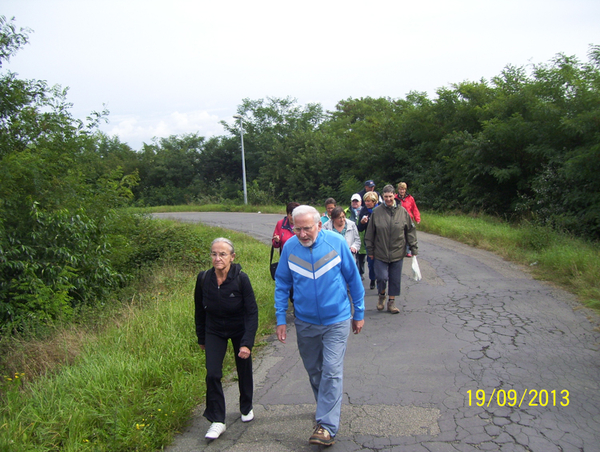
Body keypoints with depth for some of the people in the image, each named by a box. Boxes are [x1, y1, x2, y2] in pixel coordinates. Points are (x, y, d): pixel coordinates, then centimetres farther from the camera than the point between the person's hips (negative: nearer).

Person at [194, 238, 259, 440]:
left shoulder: (241, 279, -26)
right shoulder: (203, 278, -18)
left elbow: (252, 312, -23)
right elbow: (200, 310, -2)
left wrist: (247, 343, -30)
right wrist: (201, 338, 6)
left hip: (240, 330, -1)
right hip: (214, 331, 1)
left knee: (244, 371, 13)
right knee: (212, 374, -10)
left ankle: (246, 408, 40)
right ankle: (217, 421, 5)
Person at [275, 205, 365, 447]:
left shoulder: (336, 243, -14)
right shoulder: (289, 247, -9)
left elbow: (353, 279, -2)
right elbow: (282, 284, 2)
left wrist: (359, 313, 4)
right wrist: (280, 319, -1)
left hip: (336, 321, -3)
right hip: (305, 322, 3)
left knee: (331, 371, -8)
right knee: (314, 371, 17)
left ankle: (327, 426, -1)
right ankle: (329, 407, 40)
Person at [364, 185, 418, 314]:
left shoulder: (402, 211, -1)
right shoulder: (376, 212, -4)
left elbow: (410, 231, 5)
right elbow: (370, 233, 2)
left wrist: (413, 248, 3)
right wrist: (370, 250, 3)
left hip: (397, 253, 2)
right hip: (380, 253, -1)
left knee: (395, 279, 8)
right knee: (382, 277, -6)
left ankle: (391, 302, 25)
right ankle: (381, 295, 24)